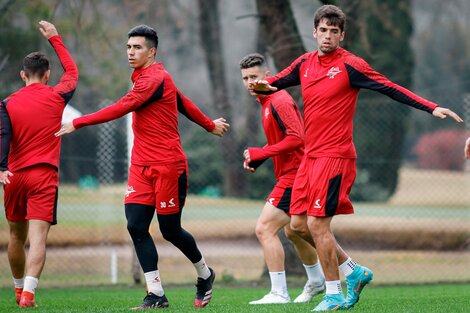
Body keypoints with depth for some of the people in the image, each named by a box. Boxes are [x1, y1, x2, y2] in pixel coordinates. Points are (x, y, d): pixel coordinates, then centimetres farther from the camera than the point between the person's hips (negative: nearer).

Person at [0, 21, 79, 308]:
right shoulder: (56, 97, 2)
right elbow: (72, 71, 20)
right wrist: (55, 39, 28)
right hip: (45, 176, -2)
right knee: (38, 238, -11)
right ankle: (28, 293, -26)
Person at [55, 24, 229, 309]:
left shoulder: (155, 79, -15)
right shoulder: (145, 78, 14)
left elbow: (121, 108, -25)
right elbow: (183, 103, 26)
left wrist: (78, 123, -26)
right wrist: (210, 125, 41)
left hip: (168, 166, -8)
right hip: (142, 166, 8)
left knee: (170, 230, 1)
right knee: (136, 226, -6)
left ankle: (205, 275, 28)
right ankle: (156, 295, -5)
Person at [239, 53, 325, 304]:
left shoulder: (279, 102, -17)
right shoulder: (267, 102, 14)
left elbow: (296, 137, -26)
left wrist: (262, 153, -24)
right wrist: (255, 158, 9)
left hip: (293, 175, -11)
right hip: (290, 173, 11)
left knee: (264, 228, -16)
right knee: (293, 231, 27)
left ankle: (279, 293, -15)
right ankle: (316, 281, 46)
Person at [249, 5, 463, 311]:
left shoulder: (350, 65, -10)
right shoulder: (305, 63, 10)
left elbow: (392, 89, -13)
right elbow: (274, 83, 20)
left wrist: (432, 108, -22)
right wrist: (261, 86, -5)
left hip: (335, 156, -7)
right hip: (311, 156, 7)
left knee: (318, 224, -10)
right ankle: (355, 272, 20)